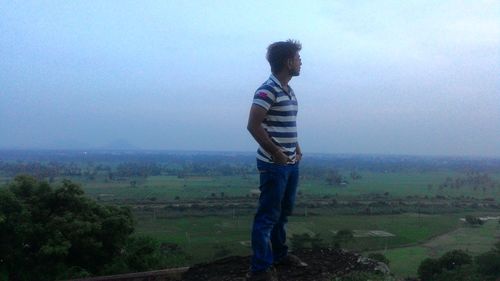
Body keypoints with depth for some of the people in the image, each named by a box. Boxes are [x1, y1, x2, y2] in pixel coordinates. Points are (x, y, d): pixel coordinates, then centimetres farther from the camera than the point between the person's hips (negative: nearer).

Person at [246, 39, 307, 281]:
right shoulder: (268, 90, -16)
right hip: (274, 165, -9)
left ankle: (279, 254, 35)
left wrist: (297, 148, 10)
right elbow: (253, 126, -21)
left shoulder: (288, 91, 13)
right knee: (268, 215, -3)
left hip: (291, 163, 9)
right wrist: (277, 153, -19)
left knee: (284, 211, 19)